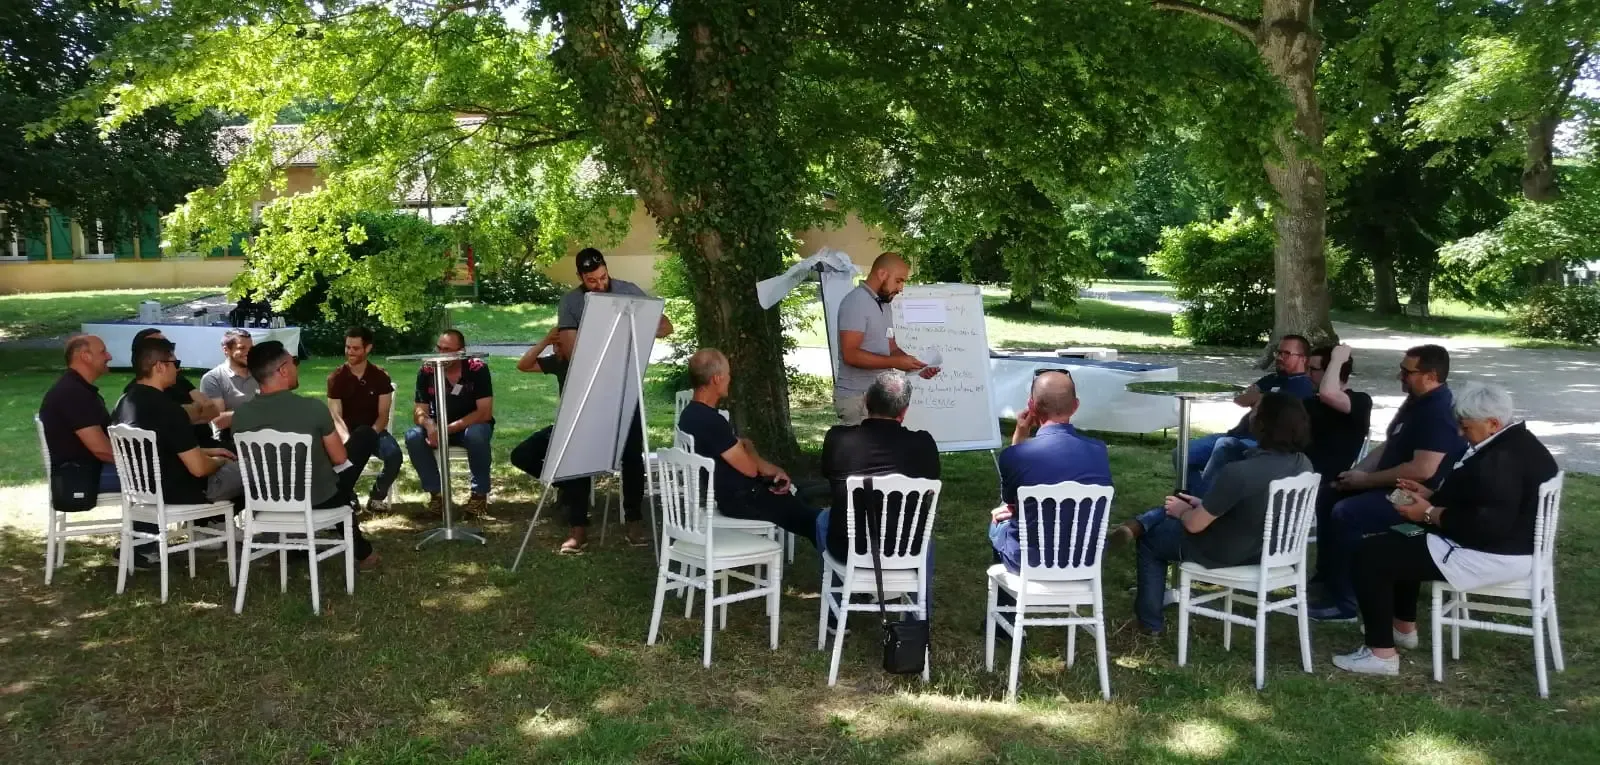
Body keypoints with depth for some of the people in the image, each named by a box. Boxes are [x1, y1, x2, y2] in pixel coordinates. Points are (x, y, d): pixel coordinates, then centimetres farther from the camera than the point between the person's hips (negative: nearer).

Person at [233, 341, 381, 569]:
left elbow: (249, 461, 4)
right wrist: (337, 435, 9)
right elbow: (339, 458, -13)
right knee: (366, 435, 17)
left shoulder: (240, 414, -12)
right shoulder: (313, 407, -24)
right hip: (320, 498, -5)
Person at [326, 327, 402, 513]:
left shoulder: (380, 376, -2)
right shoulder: (336, 378, -3)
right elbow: (336, 416, -12)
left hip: (374, 430, 0)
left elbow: (383, 415, -5)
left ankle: (377, 496, -6)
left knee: (394, 454, -31)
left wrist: (370, 435, -26)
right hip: (347, 431, 0)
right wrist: (347, 439, -32)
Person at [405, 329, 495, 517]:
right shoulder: (426, 371, -10)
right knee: (413, 436, -26)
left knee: (476, 434, -37)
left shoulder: (478, 369, -19)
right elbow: (419, 411, -11)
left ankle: (480, 493, -16)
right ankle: (436, 492, -9)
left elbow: (485, 412, -23)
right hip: (438, 427, 3)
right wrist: (430, 425, -36)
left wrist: (449, 429, -33)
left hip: (472, 425, -3)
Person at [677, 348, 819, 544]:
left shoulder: (691, 414, 3)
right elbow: (749, 468, -21)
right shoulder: (711, 421, -29)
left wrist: (775, 470, 5)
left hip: (718, 492, 10)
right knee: (810, 520, 5)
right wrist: (748, 447, 1)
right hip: (737, 499, -10)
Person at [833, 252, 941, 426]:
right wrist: (896, 363, -21)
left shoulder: (884, 306, 16)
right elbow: (850, 354, -22)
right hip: (857, 398, -9)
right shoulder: (856, 302, -14)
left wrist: (916, 366, 1)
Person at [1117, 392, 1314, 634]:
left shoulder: (1240, 472, -36)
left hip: (1225, 553, -7)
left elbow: (1195, 525, -22)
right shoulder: (1303, 464, -12)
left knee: (1149, 541, 22)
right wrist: (1205, 505, 9)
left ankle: (1149, 620, 31)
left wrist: (1182, 511, 1)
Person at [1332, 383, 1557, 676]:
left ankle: (1381, 654, -8)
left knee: (1371, 553, -13)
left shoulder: (1502, 460, -26)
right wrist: (1431, 497, 7)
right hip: (1506, 543, 12)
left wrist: (1430, 514, -20)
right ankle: (1403, 627, 34)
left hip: (1491, 555, -12)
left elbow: (1487, 523, -31)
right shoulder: (1515, 444, 10)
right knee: (1399, 542, 29)